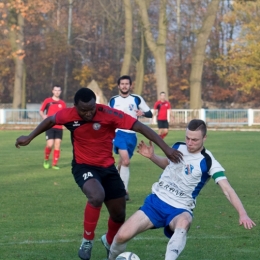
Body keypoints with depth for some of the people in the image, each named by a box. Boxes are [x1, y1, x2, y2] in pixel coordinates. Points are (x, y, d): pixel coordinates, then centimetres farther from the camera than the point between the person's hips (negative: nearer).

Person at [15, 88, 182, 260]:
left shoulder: (108, 114, -23)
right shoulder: (69, 115, -16)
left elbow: (140, 127, -26)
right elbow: (50, 121, 8)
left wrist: (166, 148, -33)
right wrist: (29, 138, 16)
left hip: (107, 167, 2)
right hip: (83, 166, -2)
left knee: (119, 214, 9)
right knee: (97, 196, -34)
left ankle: (109, 242, 45)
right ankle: (87, 240, -11)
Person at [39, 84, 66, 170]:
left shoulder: (62, 103, 10)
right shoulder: (47, 101, 4)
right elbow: (41, 111, 12)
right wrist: (43, 116, -8)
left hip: (59, 127, 3)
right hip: (50, 127, -3)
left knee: (57, 145, -2)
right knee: (50, 145, -12)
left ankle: (54, 164, 7)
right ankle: (46, 159, 15)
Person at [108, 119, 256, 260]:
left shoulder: (208, 162, -14)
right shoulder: (178, 147, 2)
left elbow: (227, 189, -23)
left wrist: (242, 213, -37)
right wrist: (152, 156, 4)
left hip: (179, 209, -4)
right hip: (156, 201, 4)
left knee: (183, 222, -42)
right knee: (122, 235, -12)